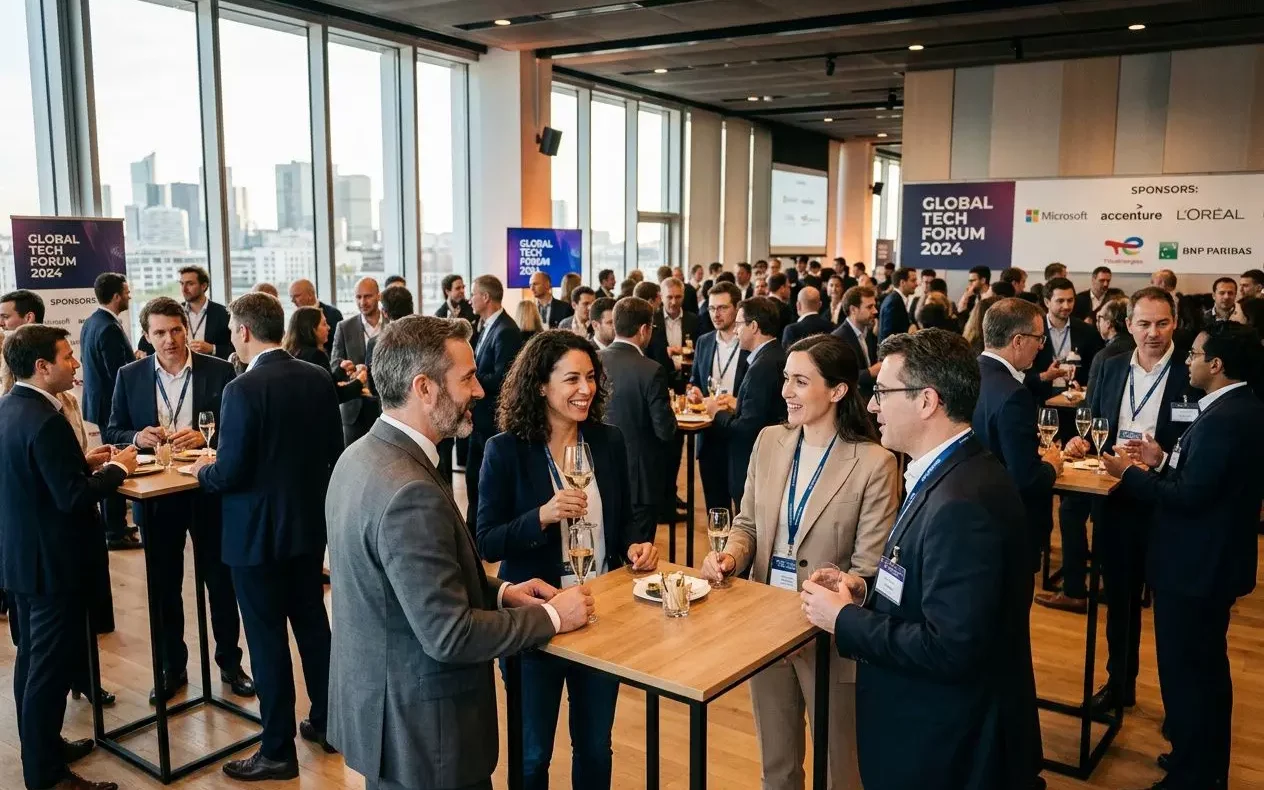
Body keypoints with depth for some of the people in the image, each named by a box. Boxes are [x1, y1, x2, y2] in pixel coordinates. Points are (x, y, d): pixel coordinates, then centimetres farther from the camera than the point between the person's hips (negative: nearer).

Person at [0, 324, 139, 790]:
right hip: (53, 560, -10)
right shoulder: (45, 419, -25)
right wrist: (117, 469, -13)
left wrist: (82, 461, 8)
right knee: (52, 666, 2)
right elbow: (73, 498, -26)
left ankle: (40, 748, 37)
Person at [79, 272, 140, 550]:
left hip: (96, 404, 10)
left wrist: (132, 356, 8)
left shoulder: (90, 322, 10)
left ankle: (111, 523, 29)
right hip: (111, 407, -10)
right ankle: (116, 532, 6)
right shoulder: (110, 328, -22)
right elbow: (120, 375, -23)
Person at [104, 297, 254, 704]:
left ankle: (230, 663, 26)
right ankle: (172, 668, 28)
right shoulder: (129, 376, 2)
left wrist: (204, 437, -24)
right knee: (164, 586, 12)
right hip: (156, 494, 2)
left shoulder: (219, 371, -5)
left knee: (220, 581, 10)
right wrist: (137, 437, -16)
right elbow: (111, 432, 5)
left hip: (208, 491, -2)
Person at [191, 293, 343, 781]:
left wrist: (203, 471, 2)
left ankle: (278, 751, 14)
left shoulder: (243, 389, -20)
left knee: (267, 636, 4)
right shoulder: (318, 380, -1)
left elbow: (231, 474, -19)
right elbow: (333, 452, 5)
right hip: (309, 521, 7)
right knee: (312, 621, 19)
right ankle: (325, 721, 32)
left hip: (258, 530, -6)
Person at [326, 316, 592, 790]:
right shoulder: (409, 492, -29)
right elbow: (449, 636, -26)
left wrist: (499, 591, 3)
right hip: (420, 728, -9)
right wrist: (552, 617, -14)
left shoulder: (363, 456, 1)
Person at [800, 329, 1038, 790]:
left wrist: (844, 619, -20)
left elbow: (949, 650, -30)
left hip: (946, 751, -9)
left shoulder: (963, 502, -28)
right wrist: (867, 591, -1)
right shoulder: (951, 475, 3)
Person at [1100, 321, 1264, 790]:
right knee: (1205, 669, 23)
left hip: (1193, 566, -11)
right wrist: (1163, 461, 7)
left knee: (1184, 671, 1)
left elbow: (1188, 496, -25)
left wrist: (1129, 473, -14)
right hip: (1211, 559, 11)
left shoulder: (1223, 418, -24)